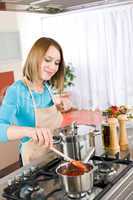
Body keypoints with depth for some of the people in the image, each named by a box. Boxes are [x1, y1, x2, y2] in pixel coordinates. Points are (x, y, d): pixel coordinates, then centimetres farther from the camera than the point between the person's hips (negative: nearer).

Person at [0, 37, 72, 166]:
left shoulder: (47, 87, -3)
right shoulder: (16, 90, -22)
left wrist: (58, 104, -3)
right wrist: (28, 131, -52)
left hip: (55, 153, 6)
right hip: (34, 160, -6)